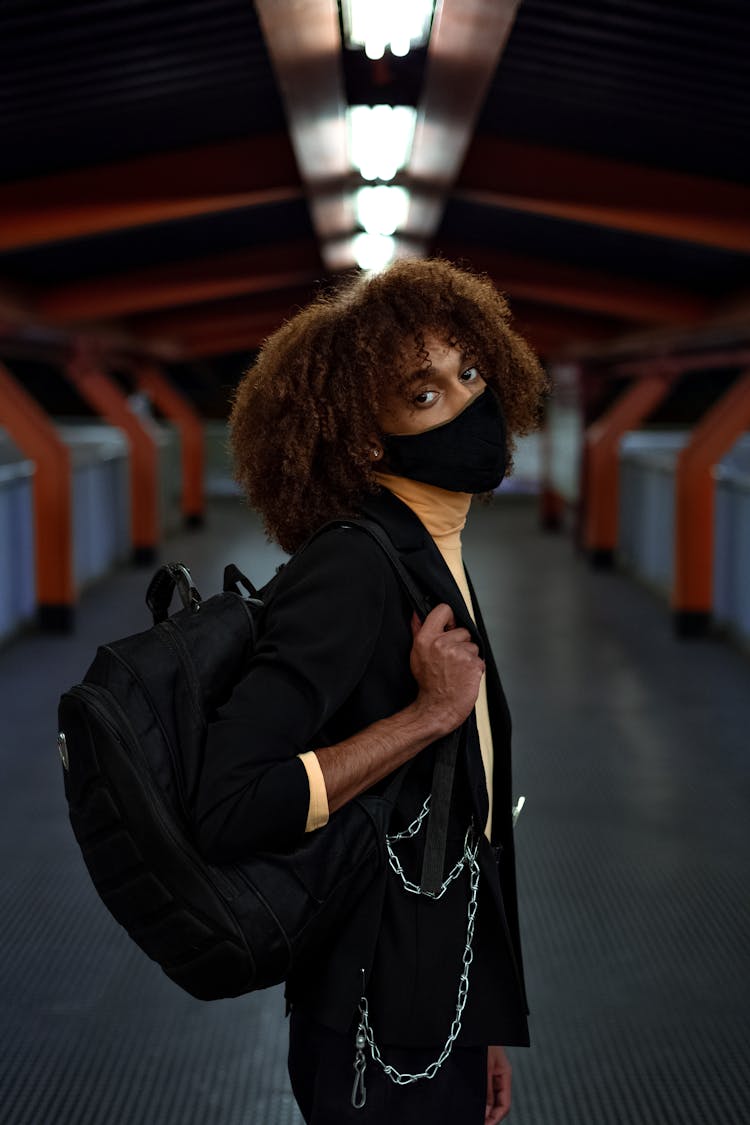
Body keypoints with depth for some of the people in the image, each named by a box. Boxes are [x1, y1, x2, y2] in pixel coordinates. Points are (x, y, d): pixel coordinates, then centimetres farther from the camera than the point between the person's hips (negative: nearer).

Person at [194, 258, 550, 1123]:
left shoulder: (438, 561, 9)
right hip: (381, 1032, -8)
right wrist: (430, 714, -24)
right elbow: (229, 810, -29)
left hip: (450, 1002, 8)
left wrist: (484, 1027, 17)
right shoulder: (351, 569, -19)